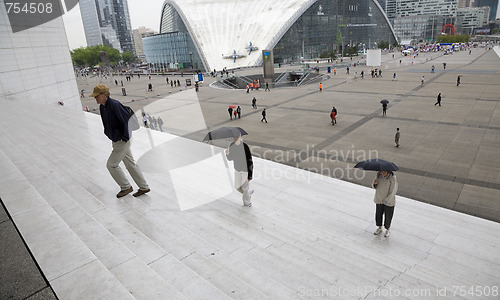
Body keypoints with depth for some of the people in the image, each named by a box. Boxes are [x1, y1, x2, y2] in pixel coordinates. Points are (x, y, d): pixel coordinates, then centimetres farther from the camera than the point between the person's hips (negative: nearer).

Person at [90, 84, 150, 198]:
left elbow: (127, 119, -25)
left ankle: (126, 187, 17)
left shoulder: (114, 105, -23)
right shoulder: (102, 107, 6)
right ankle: (144, 187, 23)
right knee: (130, 163, 14)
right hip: (116, 140, 10)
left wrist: (125, 137, -21)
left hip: (122, 140, -9)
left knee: (111, 164, 0)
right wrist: (108, 133, 15)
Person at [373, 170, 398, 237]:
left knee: (388, 216, 14)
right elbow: (376, 187, 2)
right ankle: (379, 228, 41)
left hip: (389, 201, -4)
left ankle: (388, 229, 39)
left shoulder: (393, 179, -24)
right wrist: (375, 183, -20)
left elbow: (392, 193, -18)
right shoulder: (379, 174, -8)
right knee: (378, 214, 18)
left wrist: (385, 201, -15)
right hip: (379, 199, 5)